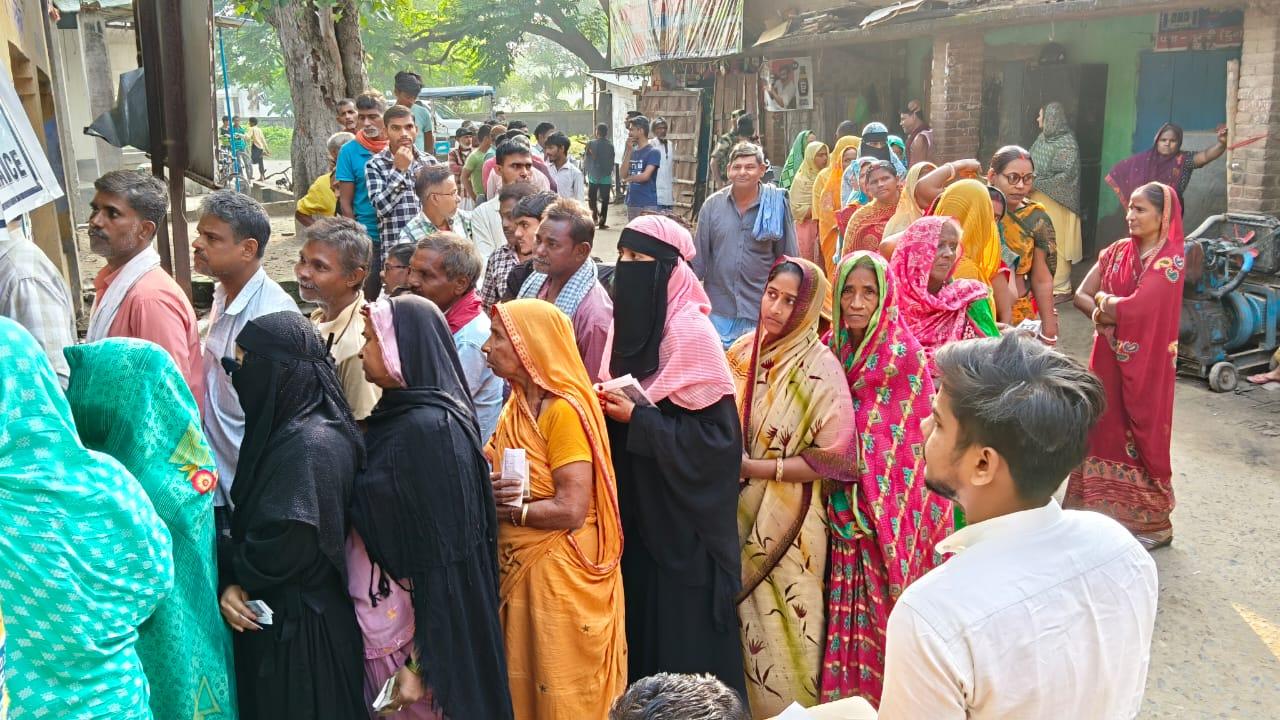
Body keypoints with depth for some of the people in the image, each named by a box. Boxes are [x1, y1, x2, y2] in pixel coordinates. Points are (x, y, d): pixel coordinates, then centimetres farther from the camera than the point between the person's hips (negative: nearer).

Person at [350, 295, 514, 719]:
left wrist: (418, 661, -20)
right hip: (385, 619, 8)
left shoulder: (428, 428, -21)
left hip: (417, 630, -8)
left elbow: (439, 554, -22)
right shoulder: (397, 416, 7)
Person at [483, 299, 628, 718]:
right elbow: (489, 474, 9)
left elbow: (570, 511, -24)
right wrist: (487, 491, -14)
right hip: (518, 569, 8)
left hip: (561, 575, -8)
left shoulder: (565, 410, -19)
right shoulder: (517, 406, 8)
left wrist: (503, 507, -14)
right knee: (524, 686, 20)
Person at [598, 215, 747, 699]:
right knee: (638, 606, 15)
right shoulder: (629, 320, 6)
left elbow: (716, 432, -20)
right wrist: (607, 403, -4)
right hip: (637, 497, 7)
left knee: (680, 617, 4)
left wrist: (635, 419, -21)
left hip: (678, 505, -7)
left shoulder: (690, 331, -18)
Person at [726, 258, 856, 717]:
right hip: (737, 517, 5)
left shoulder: (820, 369, -14)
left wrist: (756, 467, -17)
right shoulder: (741, 353, 2)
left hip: (787, 525, -5)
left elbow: (835, 459, -16)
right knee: (742, 625, 16)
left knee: (779, 635, 7)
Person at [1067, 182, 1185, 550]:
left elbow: (1137, 308, -23)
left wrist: (1103, 300, -5)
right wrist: (1102, 312, -14)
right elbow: (1081, 295, 5)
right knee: (1106, 430, 10)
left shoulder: (1170, 259, -13)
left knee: (1142, 434, 2)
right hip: (1109, 356, 6)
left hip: (1145, 361, -6)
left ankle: (1153, 523, 17)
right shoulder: (1117, 251, 7)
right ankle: (1109, 511, 23)